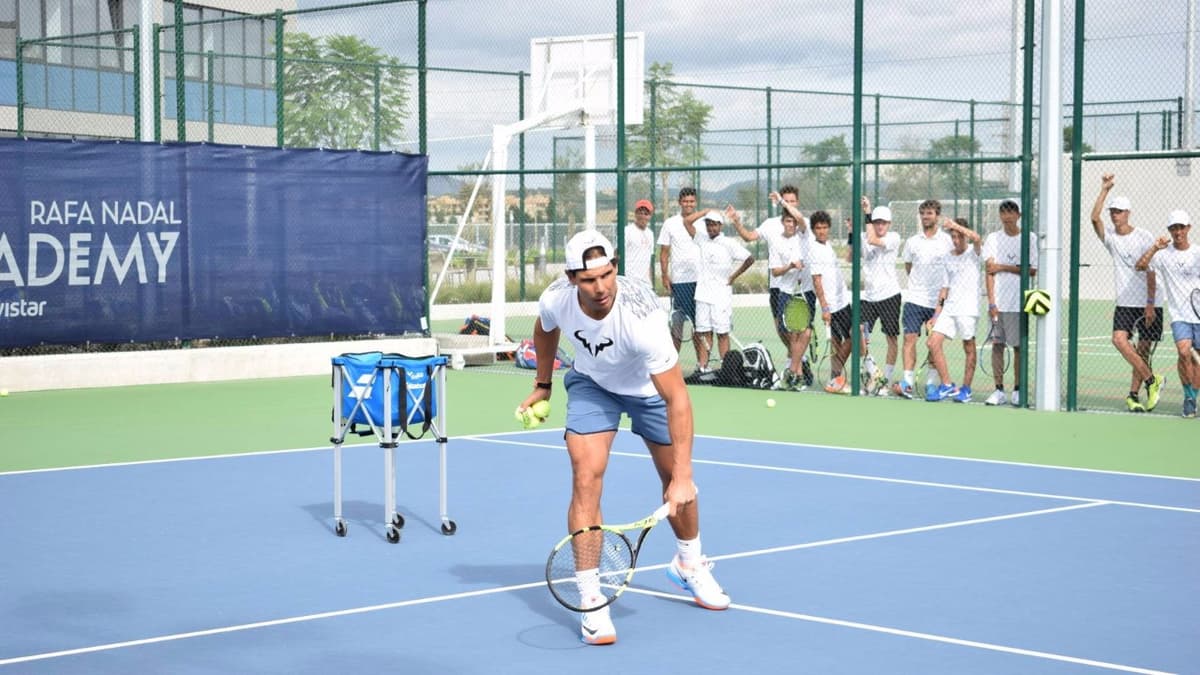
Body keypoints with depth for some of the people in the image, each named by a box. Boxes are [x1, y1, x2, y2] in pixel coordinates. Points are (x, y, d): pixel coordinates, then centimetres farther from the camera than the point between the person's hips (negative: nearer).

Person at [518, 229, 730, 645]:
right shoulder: (556, 299, -29)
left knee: (676, 484, 9)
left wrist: (683, 478, -47)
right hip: (591, 383, 1)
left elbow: (677, 398, -42)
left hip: (649, 388, -1)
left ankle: (689, 565, 40)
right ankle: (591, 601, -12)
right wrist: (543, 384, 13)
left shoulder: (641, 314, -42)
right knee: (586, 478, -18)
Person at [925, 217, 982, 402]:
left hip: (968, 309, -6)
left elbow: (977, 239, -26)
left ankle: (966, 389, 11)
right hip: (949, 308, 6)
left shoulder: (972, 253, -1)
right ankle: (947, 385, 3)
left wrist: (955, 225, -32)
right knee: (933, 343, -4)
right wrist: (937, 312, 13)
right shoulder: (948, 257, 14)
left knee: (969, 349, 1)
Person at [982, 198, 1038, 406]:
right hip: (998, 302, 1)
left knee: (1018, 346, 1)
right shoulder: (993, 239, 6)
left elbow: (1032, 271, -3)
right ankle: (999, 390, 6)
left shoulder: (1028, 239, 3)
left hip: (1019, 303, -1)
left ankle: (1017, 390, 9)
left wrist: (1004, 267, -10)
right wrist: (991, 301, -9)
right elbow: (989, 272, 0)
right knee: (998, 344, 1)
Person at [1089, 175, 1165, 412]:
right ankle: (1151, 380, -9)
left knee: (1143, 349, -1)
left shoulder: (1144, 237, -4)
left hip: (1149, 303, -3)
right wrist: (1104, 190, -15)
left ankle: (1133, 395, 7)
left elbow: (1150, 272, -7)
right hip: (1125, 303, 3)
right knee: (1119, 339, -18)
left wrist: (1150, 304, -13)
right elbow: (1095, 218, -11)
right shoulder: (1110, 237, 7)